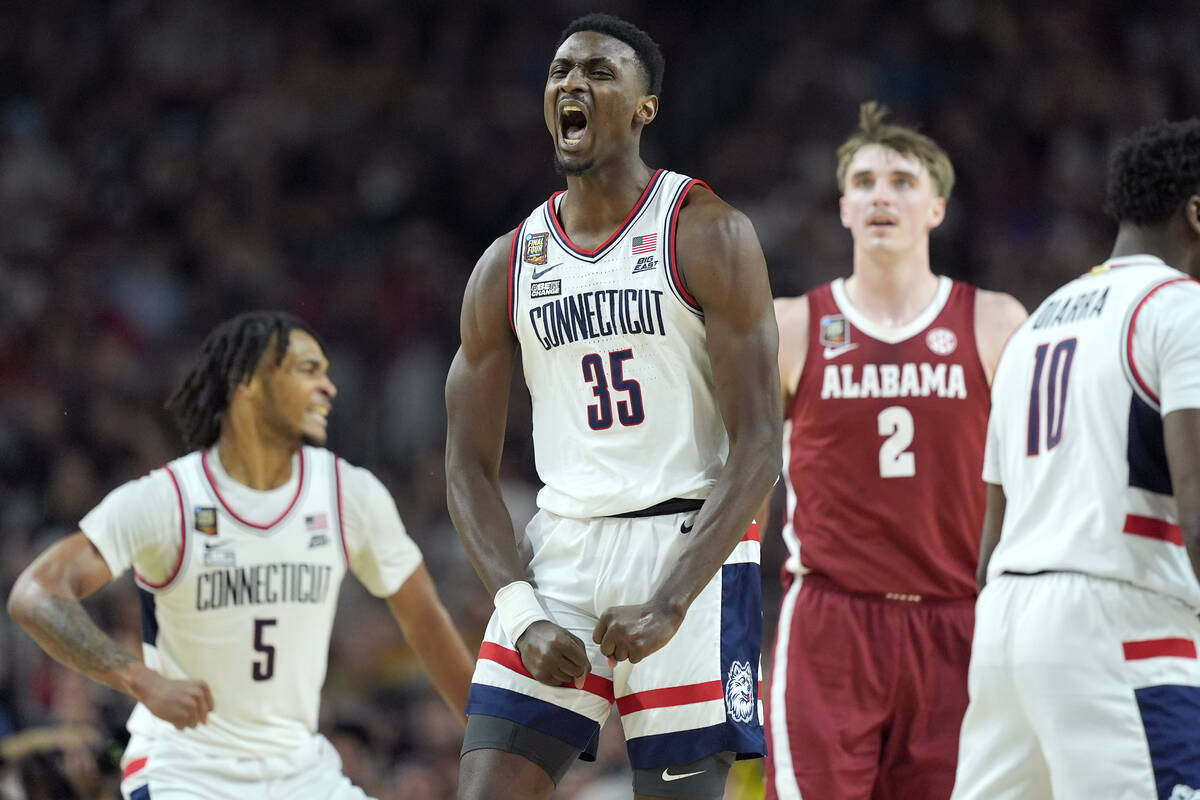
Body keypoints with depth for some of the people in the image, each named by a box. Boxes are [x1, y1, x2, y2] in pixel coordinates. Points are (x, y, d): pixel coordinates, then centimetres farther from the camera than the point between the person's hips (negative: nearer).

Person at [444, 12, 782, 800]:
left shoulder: (708, 234, -5)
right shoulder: (507, 265, 9)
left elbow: (758, 448, -11)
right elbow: (469, 467, 9)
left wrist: (669, 606, -20)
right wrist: (521, 613, -7)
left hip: (690, 553, -4)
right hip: (558, 555, 4)